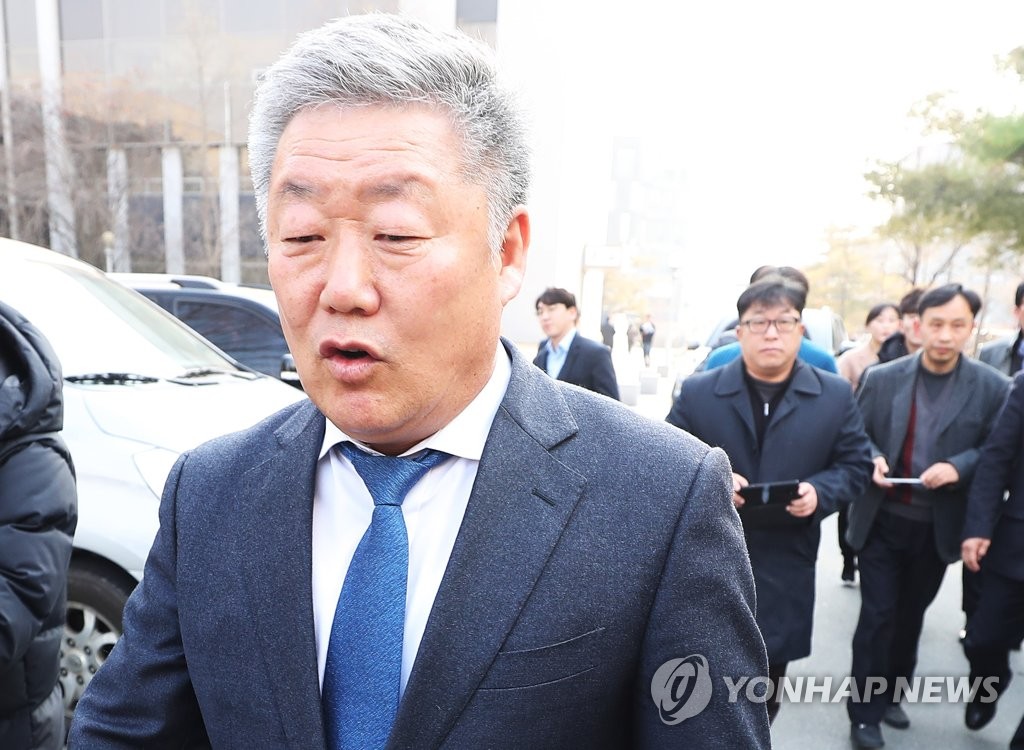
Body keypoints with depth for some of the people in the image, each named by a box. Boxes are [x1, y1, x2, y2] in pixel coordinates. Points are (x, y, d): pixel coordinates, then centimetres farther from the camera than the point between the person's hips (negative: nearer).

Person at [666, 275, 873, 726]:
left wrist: (819, 491, -16)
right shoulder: (697, 392, -3)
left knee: (766, 695, 18)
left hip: (784, 572, 2)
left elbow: (856, 466, 5)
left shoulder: (835, 396, 0)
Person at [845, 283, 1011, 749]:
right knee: (877, 616, 2)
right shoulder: (881, 378, -6)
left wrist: (958, 466, -21)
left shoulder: (991, 388, -6)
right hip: (881, 521, -1)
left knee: (910, 615, 18)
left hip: (937, 528, 2)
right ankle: (865, 712, 16)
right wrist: (872, 459, -19)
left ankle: (891, 695, 38)